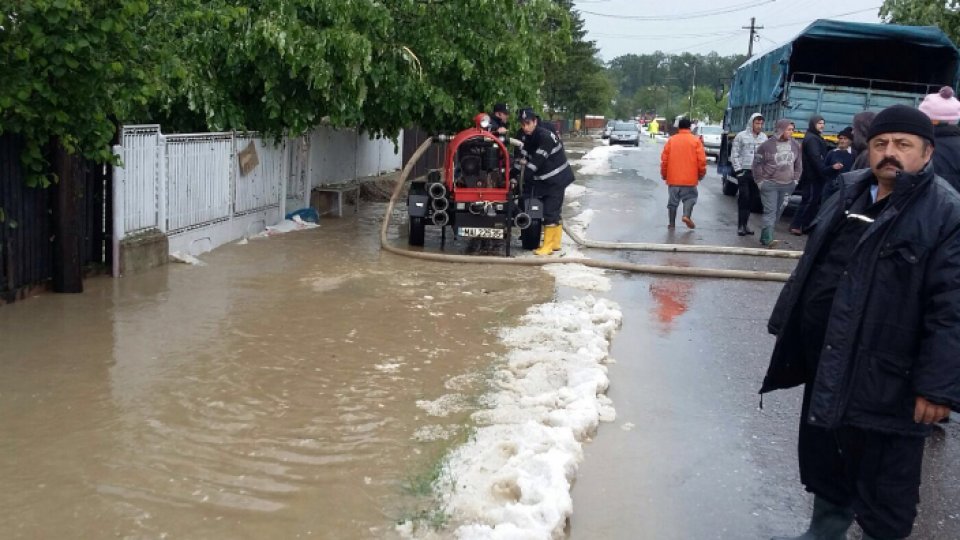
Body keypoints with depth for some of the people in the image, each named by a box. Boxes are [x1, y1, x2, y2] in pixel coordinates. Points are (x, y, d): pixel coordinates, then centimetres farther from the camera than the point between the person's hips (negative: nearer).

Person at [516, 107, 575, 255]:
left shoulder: (545, 136, -23)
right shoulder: (527, 138, 4)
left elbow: (537, 160, -27)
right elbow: (523, 158, 1)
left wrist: (522, 177, -25)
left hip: (556, 179, -9)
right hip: (544, 180, 9)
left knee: (550, 212, -10)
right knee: (554, 211, 15)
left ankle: (548, 246, -5)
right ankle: (555, 243, 24)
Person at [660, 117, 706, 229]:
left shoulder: (671, 140, 2)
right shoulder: (696, 140, -1)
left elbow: (664, 159, 2)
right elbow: (702, 160, -5)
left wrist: (664, 174, 13)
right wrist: (701, 174, 8)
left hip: (673, 178, 2)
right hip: (690, 178, -2)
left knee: (673, 200, 10)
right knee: (690, 197, 10)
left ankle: (671, 223, 11)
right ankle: (687, 215, -13)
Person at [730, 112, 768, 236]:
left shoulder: (764, 137, 8)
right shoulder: (741, 136, -4)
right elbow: (734, 155, -3)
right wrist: (738, 170, -9)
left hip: (757, 173, 4)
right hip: (744, 172, -4)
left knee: (750, 200, 9)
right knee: (743, 199, -9)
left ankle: (746, 224, 15)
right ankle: (741, 226, -7)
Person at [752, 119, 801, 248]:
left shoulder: (795, 145, 7)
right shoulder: (767, 145, -8)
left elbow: (798, 164, 17)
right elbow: (757, 164, -2)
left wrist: (796, 179, 10)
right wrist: (760, 181, -5)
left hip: (787, 185, 5)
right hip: (769, 184, -5)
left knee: (778, 211, 7)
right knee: (770, 211, -10)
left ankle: (765, 236, 17)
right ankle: (767, 239, -14)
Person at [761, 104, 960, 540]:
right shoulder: (850, 194, 9)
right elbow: (813, 266, 18)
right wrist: (788, 331, 18)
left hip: (885, 382, -7)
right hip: (826, 365, 7)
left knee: (883, 485, 6)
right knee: (823, 456, 23)